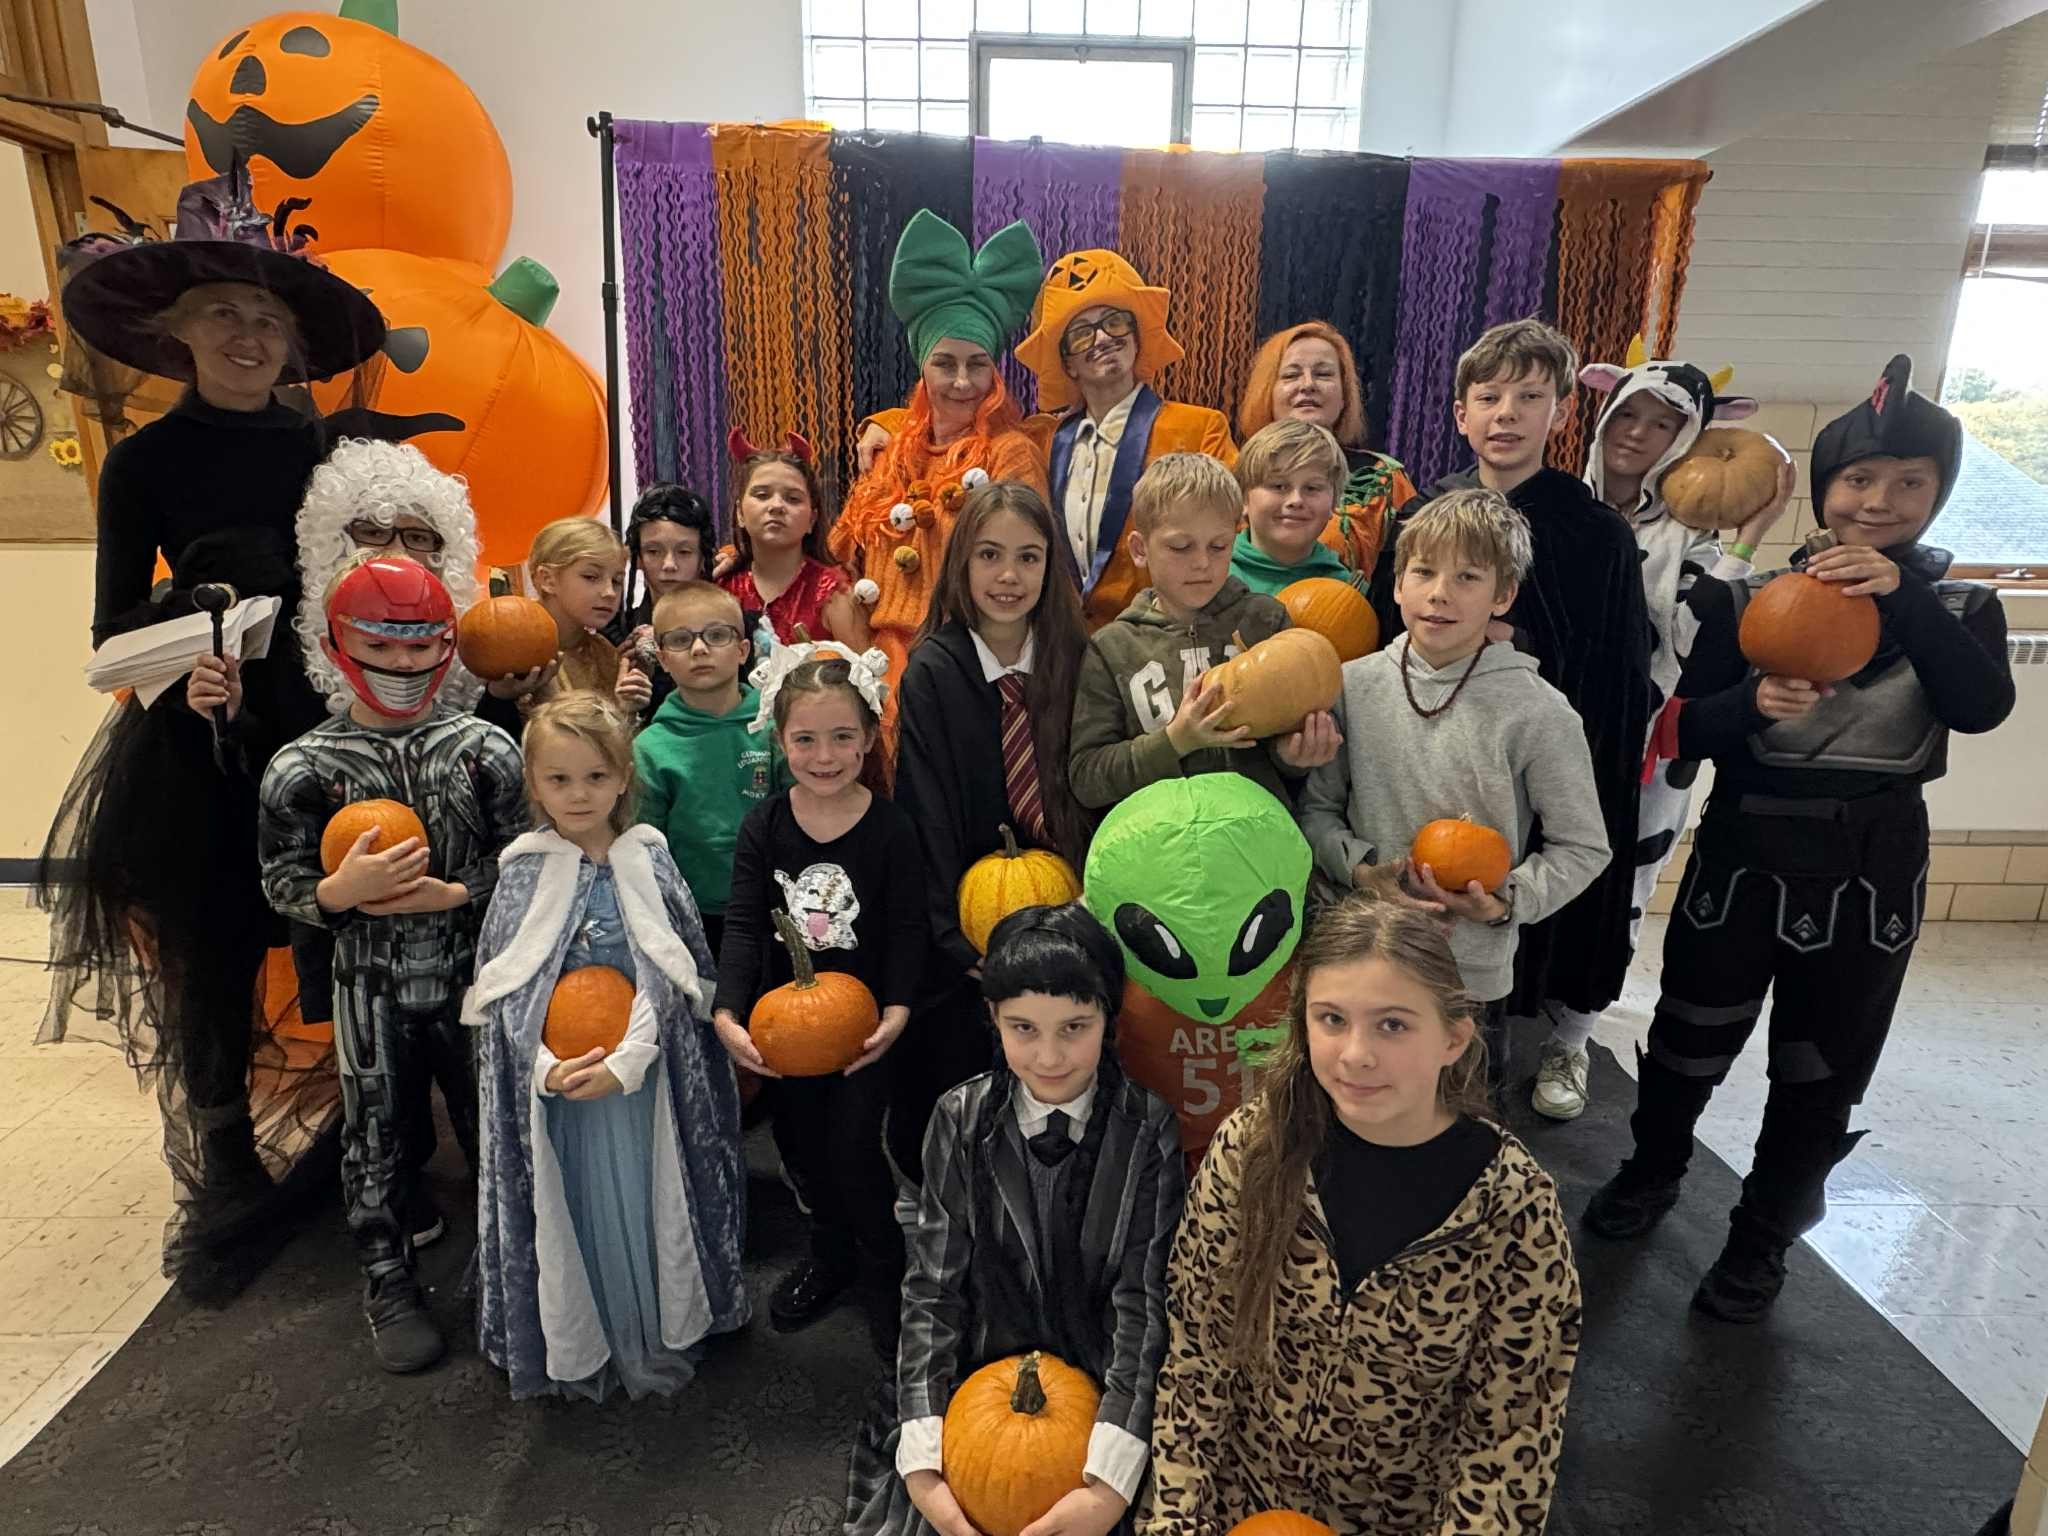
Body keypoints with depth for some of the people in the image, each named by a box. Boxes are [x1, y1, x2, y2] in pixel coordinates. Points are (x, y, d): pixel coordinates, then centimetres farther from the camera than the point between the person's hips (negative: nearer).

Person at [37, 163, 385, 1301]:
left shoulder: (322, 446, 5)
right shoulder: (145, 461, 0)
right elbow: (115, 628, 0)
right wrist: (184, 651, -21)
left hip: (321, 728, 1)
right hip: (202, 747, -1)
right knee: (213, 960, 5)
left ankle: (348, 1151, 26)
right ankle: (225, 1187, 25)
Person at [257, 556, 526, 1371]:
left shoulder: (486, 748, -7)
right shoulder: (304, 767, -6)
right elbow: (282, 883, -2)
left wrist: (452, 894, -19)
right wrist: (343, 890, -22)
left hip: (473, 974, 0)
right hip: (372, 984, 0)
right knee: (374, 1136, 14)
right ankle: (387, 1283, 34)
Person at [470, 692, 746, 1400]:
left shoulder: (651, 864, -3)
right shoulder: (521, 873, -2)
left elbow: (669, 977, -8)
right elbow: (506, 989, -4)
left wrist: (623, 1062, -19)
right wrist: (546, 1067, -18)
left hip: (641, 1070, 0)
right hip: (553, 1075, 0)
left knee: (646, 1200, 7)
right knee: (567, 1205, 9)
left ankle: (657, 1344, 29)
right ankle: (578, 1353, 31)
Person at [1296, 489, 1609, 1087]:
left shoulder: (1538, 713, -11)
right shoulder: (1352, 684, -5)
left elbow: (1583, 848, -2)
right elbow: (1316, 807, 2)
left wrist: (1507, 901, -17)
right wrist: (1360, 868, -15)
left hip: (1472, 974, -2)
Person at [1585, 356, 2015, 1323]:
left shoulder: (1959, 609, 2)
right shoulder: (1749, 601, -2)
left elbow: (1982, 706, -18)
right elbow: (1684, 730, -8)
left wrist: (1902, 595, -29)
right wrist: (1754, 702, -28)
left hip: (1871, 875, 1)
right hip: (1741, 856, -1)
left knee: (1822, 1073, 13)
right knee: (1688, 1040, 12)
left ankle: (1762, 1240, 34)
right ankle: (1652, 1172, 39)